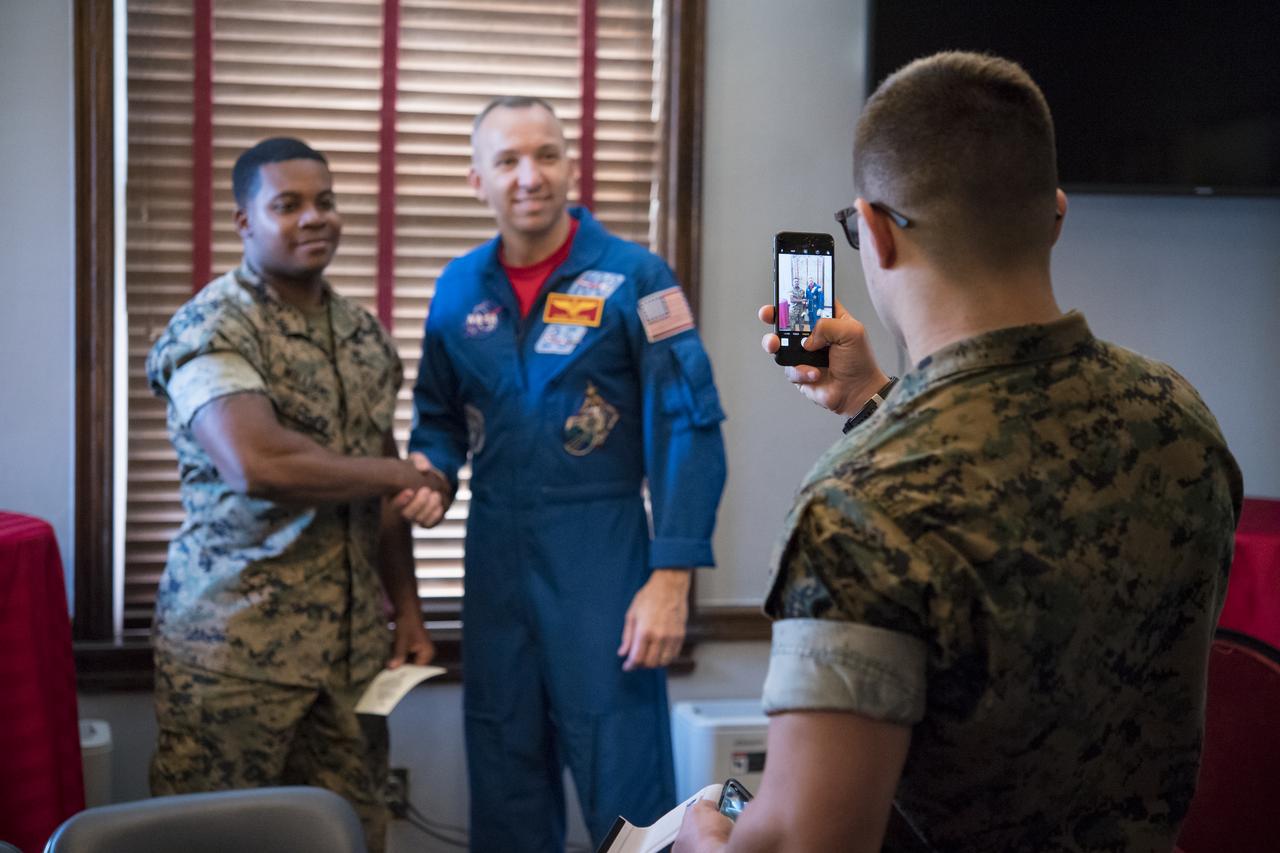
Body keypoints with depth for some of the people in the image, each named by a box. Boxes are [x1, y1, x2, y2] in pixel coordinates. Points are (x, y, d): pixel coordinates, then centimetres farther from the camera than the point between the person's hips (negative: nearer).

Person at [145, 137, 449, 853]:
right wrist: (404, 476, -14)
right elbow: (255, 464, -27)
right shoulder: (213, 328, -11)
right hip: (235, 643, -6)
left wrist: (408, 613, 12)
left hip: (354, 643, 6)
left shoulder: (366, 335, 11)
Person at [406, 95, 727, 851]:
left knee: (624, 784, 1)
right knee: (503, 776, 14)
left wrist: (671, 576, -17)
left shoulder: (634, 277, -7)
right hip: (495, 556, 5)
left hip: (602, 556, -4)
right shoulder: (460, 287, 6)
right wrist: (431, 470, -4)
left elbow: (688, 429, -11)